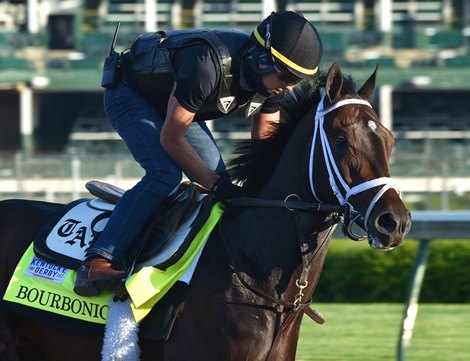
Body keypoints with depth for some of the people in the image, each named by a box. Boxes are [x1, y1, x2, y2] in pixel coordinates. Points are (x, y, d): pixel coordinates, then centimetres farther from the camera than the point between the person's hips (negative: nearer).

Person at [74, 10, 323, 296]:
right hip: (130, 95, -8)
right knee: (165, 173, -28)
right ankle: (99, 261, -30)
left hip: (177, 104, 8)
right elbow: (170, 139, -32)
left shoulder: (274, 82, -17)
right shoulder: (208, 66, -41)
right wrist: (217, 184, -34)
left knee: (221, 181, -3)